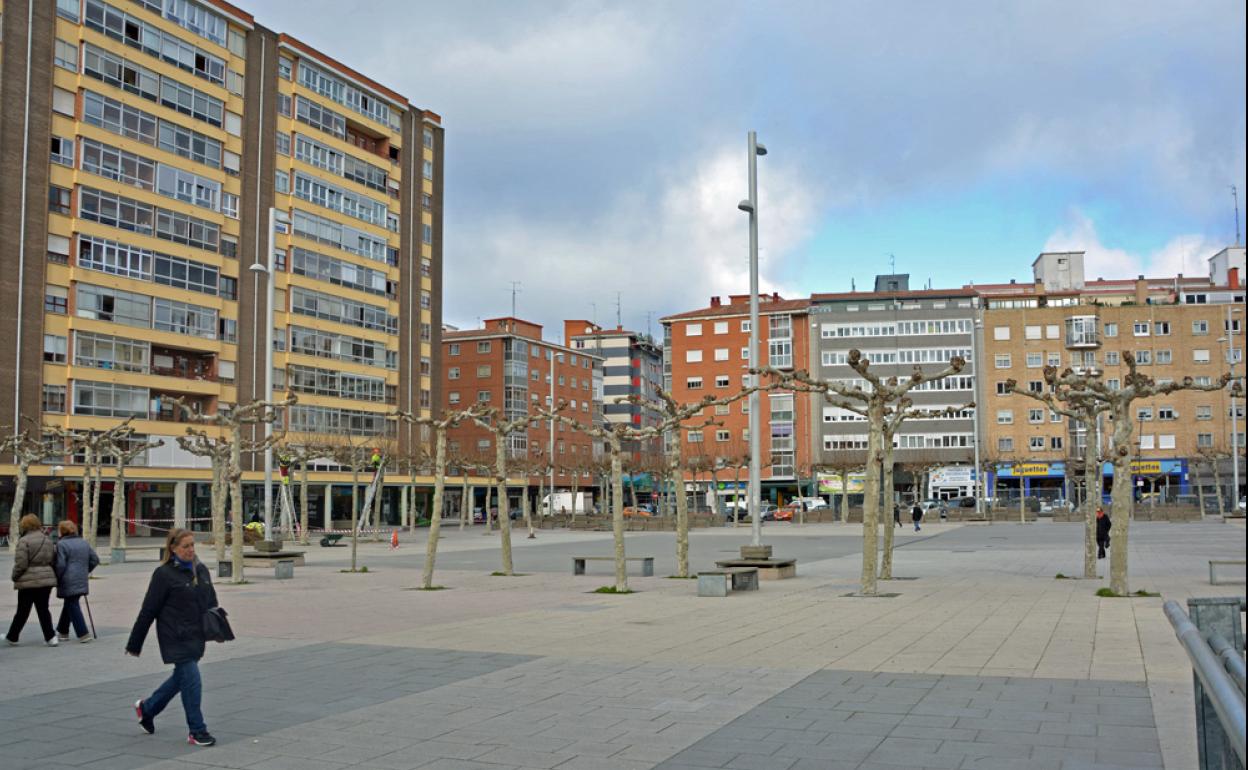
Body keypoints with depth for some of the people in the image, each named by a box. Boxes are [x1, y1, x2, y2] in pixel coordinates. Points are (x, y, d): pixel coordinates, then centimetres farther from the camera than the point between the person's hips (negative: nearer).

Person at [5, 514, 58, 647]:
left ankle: (12, 637, 22)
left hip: (29, 581, -5)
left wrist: (15, 577, 1)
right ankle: (50, 637, 1)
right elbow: (54, 560, 13)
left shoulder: (24, 541, -11)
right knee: (43, 609, 9)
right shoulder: (48, 540, 10)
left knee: (22, 611, 7)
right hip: (47, 579, 5)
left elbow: (21, 564, -14)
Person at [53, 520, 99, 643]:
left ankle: (83, 634, -7)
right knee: (69, 605, 20)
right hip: (82, 581, 7)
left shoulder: (61, 544, -9)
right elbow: (95, 560, 12)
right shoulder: (84, 543, 12)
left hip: (68, 582, -7)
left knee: (72, 606, -2)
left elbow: (60, 565, -14)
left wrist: (57, 579, -2)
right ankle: (63, 632, 29)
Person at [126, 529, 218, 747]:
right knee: (192, 681, -7)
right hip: (176, 638, -7)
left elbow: (212, 603, 18)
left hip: (196, 637, 7)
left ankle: (147, 707, 41)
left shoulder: (201, 570, 8)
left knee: (181, 677, 18)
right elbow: (148, 610, -9)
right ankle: (197, 731, 4)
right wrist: (134, 645, -5)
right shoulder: (164, 574, -11)